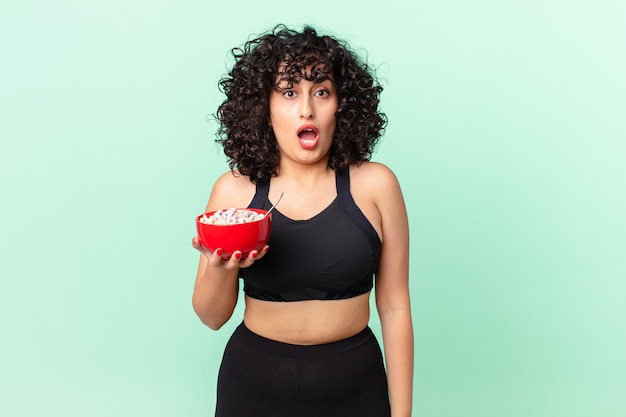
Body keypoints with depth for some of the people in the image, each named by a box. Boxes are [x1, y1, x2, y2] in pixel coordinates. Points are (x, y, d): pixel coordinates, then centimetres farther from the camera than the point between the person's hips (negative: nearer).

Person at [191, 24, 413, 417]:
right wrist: (218, 269, -22)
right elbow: (213, 317, -1)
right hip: (253, 381, 1)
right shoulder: (234, 190, -7)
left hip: (353, 384, 0)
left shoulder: (374, 185, -10)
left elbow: (395, 308, -5)